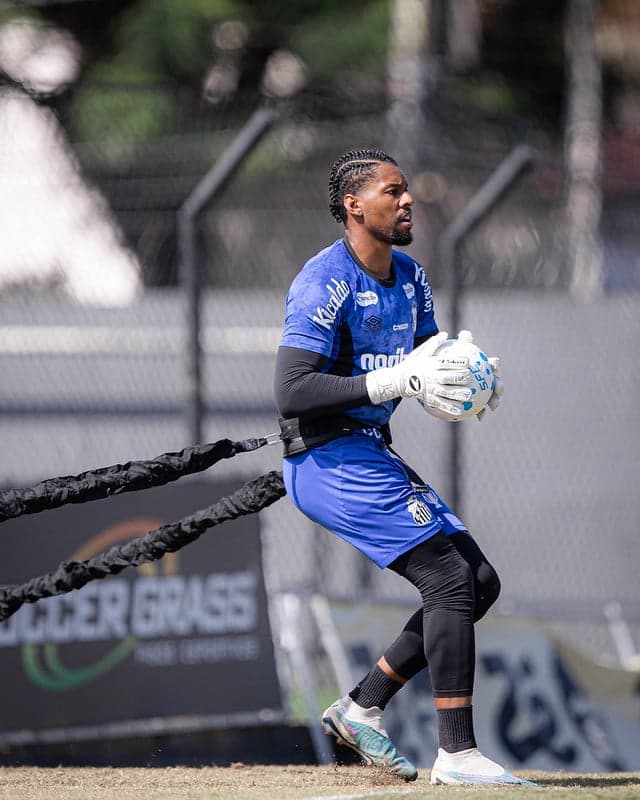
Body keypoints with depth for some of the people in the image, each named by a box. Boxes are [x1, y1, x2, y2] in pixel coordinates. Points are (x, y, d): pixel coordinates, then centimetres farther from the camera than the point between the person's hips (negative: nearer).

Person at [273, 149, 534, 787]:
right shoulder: (325, 283, -17)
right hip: (329, 461, -10)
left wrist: (467, 381, -5)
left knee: (479, 582, 7)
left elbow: (428, 364, 20)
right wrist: (397, 381, -30)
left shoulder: (409, 277, 11)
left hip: (372, 457, 10)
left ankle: (361, 708, 11)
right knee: (451, 579, -15)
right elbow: (291, 392, -25)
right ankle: (457, 755, -14)